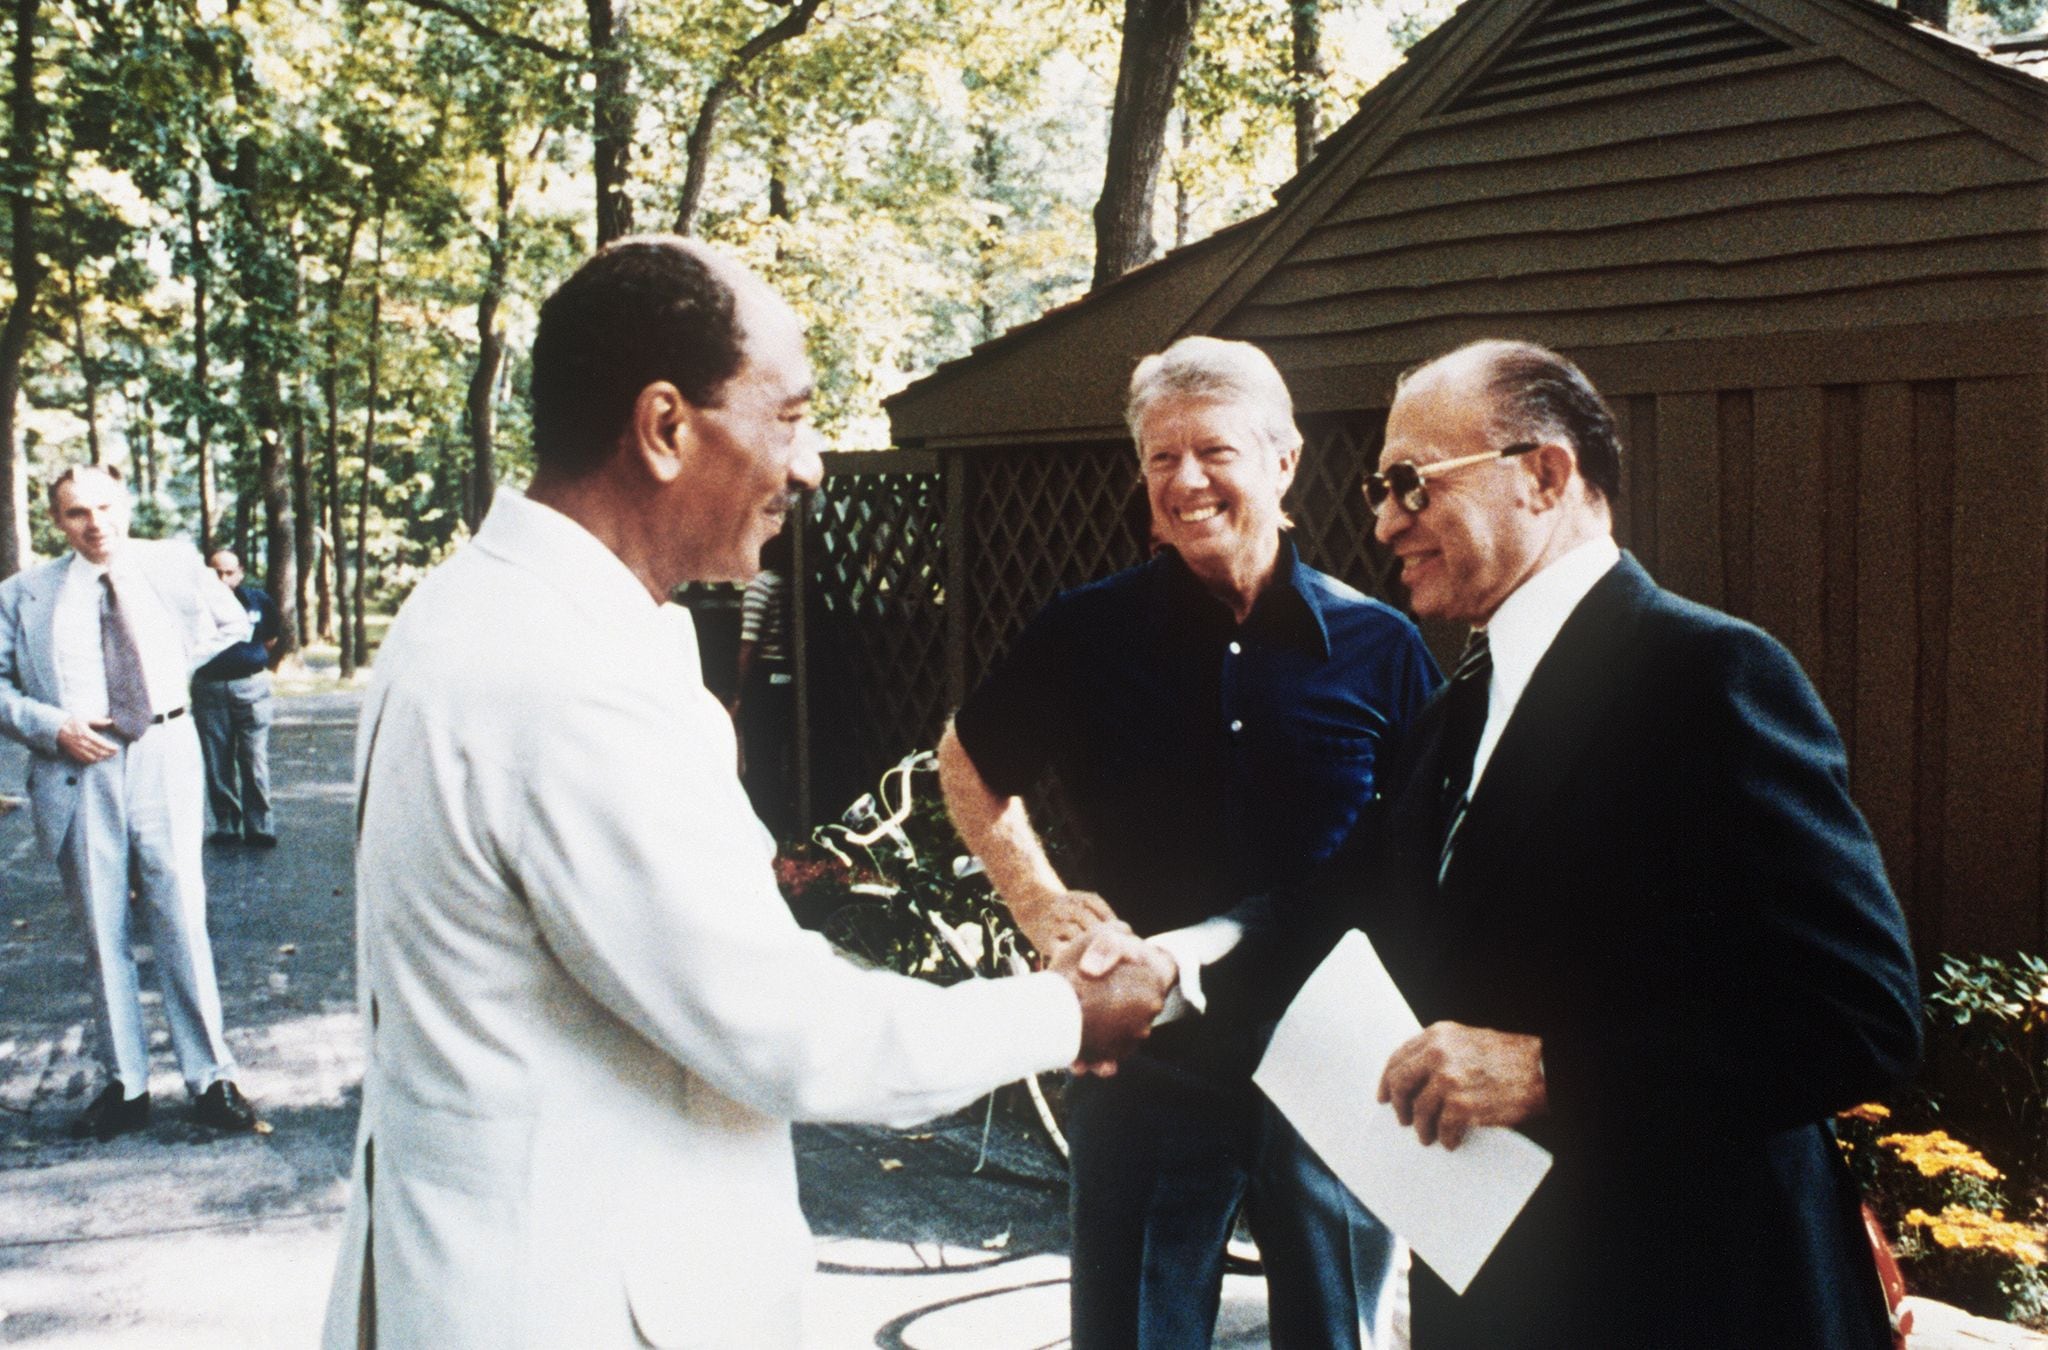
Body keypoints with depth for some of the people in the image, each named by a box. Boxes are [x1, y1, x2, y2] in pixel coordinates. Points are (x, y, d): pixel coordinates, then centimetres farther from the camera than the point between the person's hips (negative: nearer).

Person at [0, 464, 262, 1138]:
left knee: (182, 921, 0)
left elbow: (232, 623, 21)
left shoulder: (174, 563, 6)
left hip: (164, 759, 0)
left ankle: (211, 1079, 8)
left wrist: (179, 664, 8)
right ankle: (124, 1087, 16)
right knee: (102, 935, 6)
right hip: (80, 770, 0)